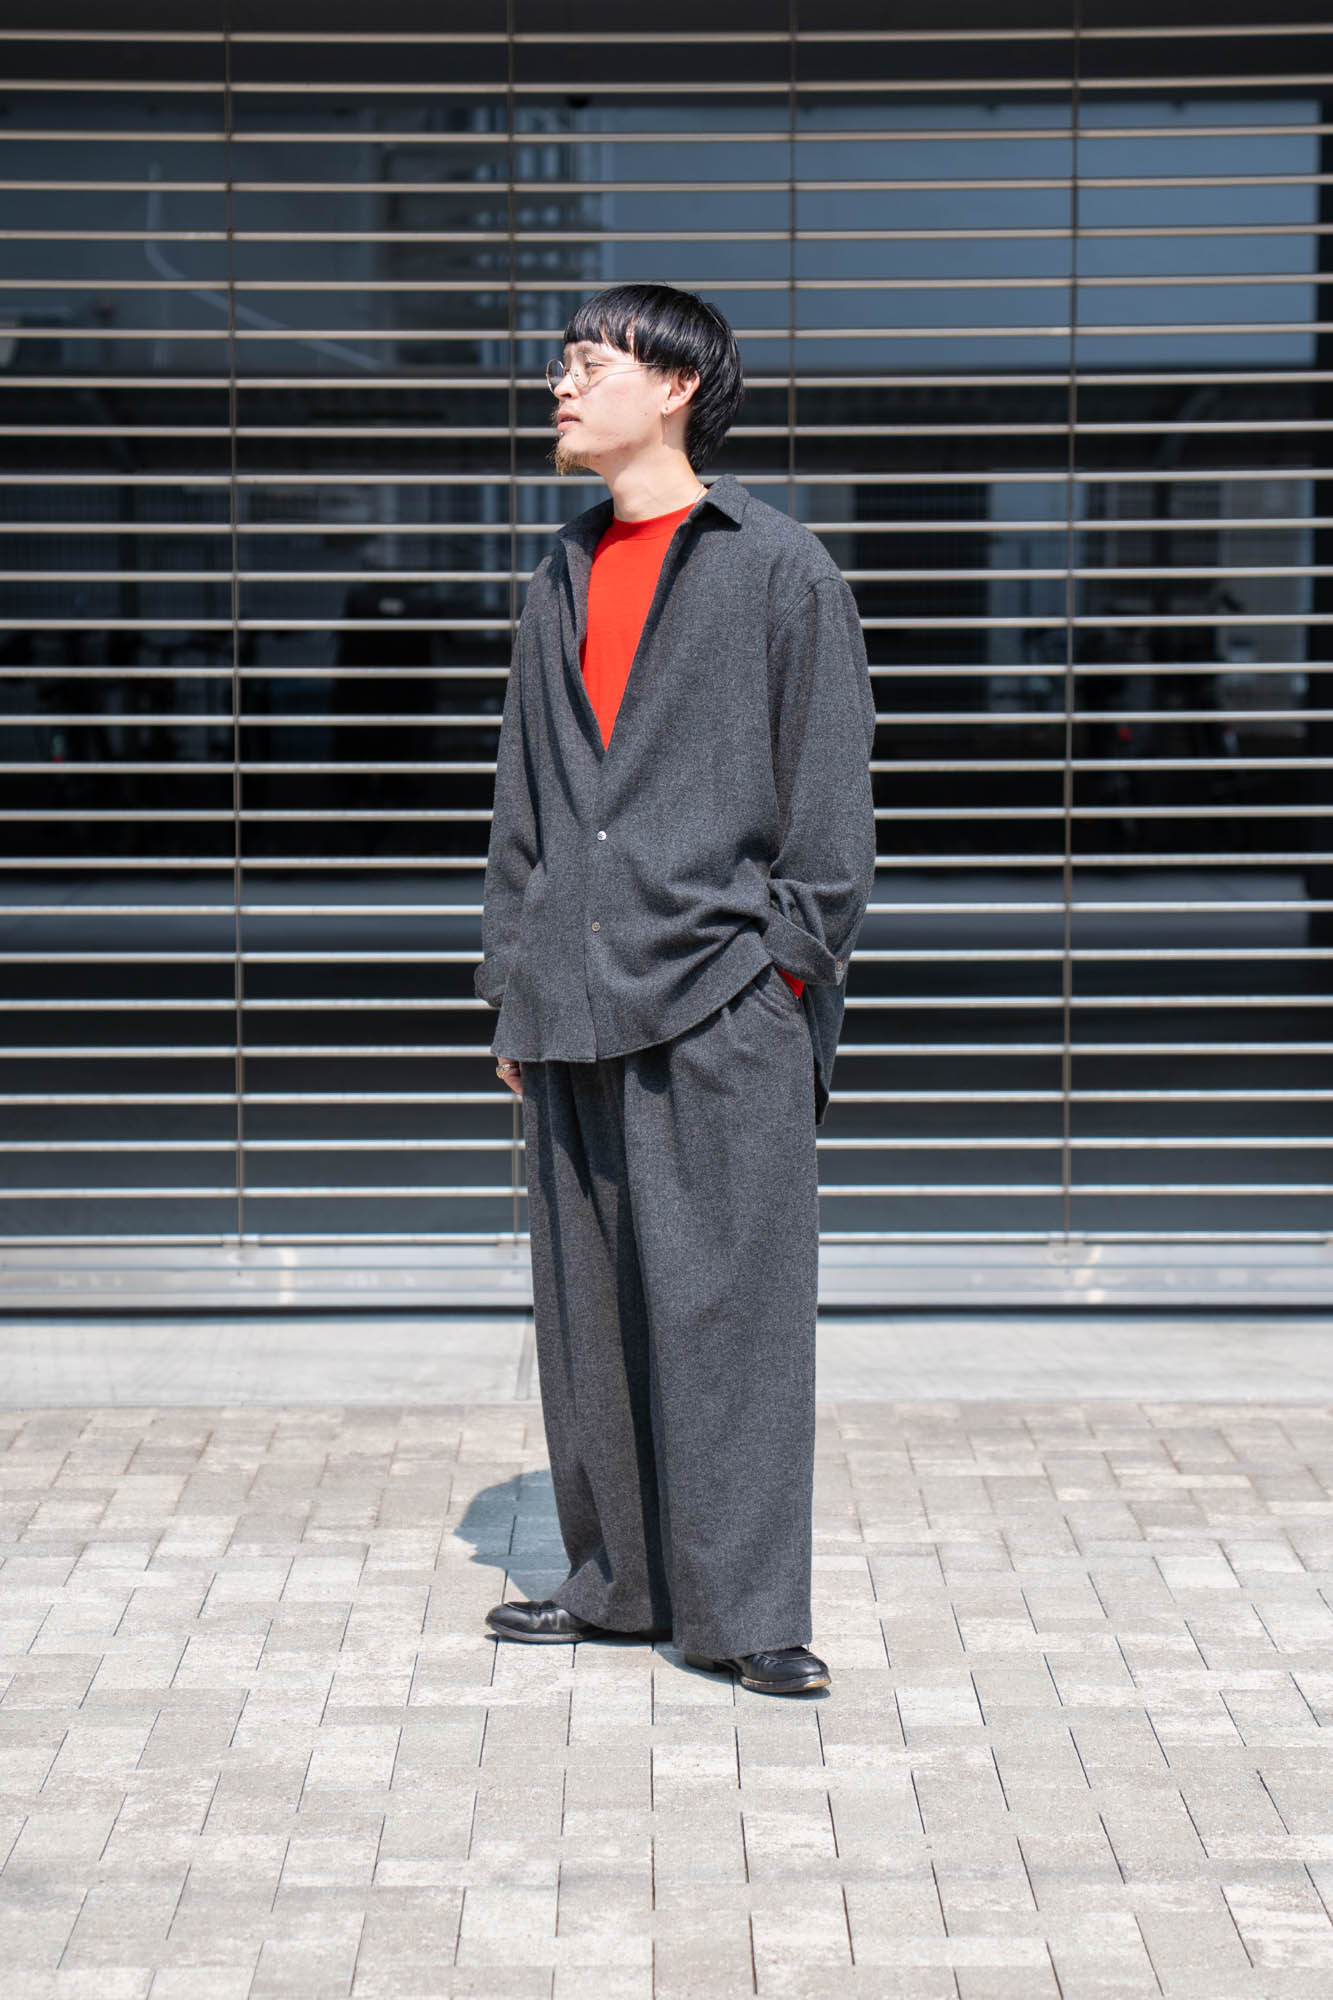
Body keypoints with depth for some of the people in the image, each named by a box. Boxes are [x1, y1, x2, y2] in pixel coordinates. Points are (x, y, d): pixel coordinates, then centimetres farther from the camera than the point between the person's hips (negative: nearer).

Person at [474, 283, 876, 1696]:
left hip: (719, 1007, -6)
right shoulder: (560, 583, 17)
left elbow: (828, 797, -2)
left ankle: (742, 1608, 2)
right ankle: (615, 1580, 20)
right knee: (586, 1309, 9)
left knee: (725, 1304, -5)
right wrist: (513, 993, 14)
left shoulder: (779, 569, 1)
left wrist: (788, 972, -8)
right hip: (575, 1013, 6)